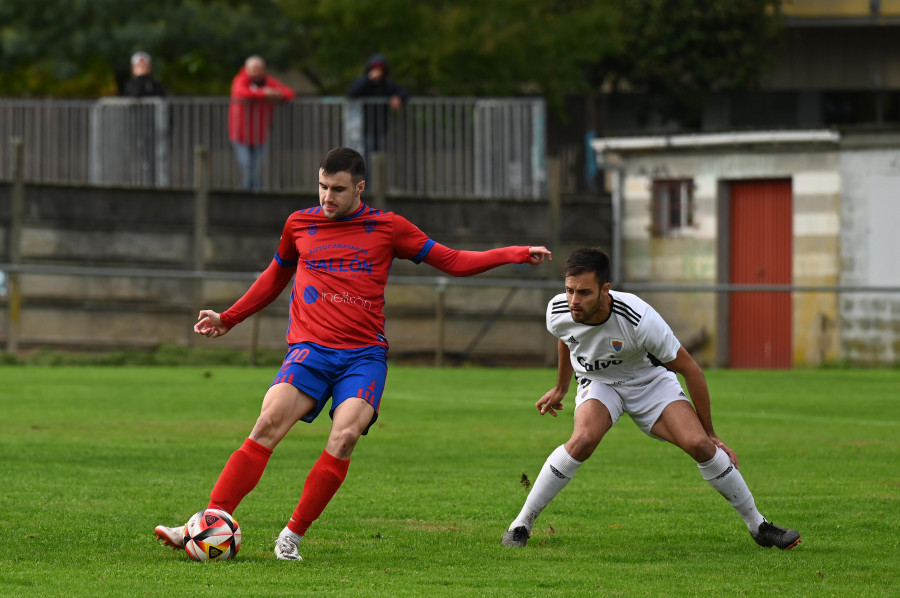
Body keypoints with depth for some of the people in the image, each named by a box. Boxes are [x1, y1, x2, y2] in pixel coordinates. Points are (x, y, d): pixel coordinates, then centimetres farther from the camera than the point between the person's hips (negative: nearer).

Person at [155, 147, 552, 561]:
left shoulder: (387, 227, 7)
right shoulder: (300, 224, 12)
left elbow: (453, 262, 13)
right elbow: (276, 277, 30)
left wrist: (517, 255, 4)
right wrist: (228, 319, 31)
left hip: (365, 354, -1)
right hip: (309, 350, 1)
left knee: (344, 437, -25)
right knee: (268, 424, -23)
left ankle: (293, 535, -12)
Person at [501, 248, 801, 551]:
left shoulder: (639, 319, -35)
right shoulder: (558, 312, -23)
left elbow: (689, 368, -21)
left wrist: (709, 433, -14)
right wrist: (560, 388, 23)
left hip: (650, 381, -1)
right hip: (598, 383, 2)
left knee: (699, 444, -21)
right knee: (583, 439, -31)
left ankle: (759, 526, -1)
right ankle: (521, 524, -18)